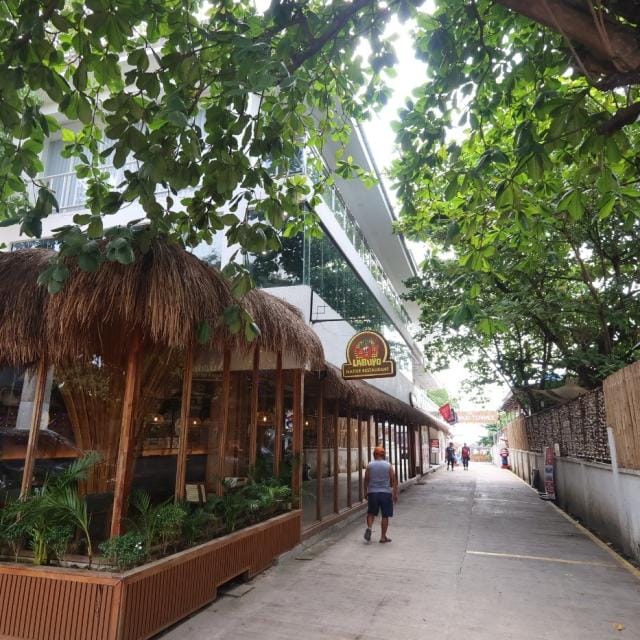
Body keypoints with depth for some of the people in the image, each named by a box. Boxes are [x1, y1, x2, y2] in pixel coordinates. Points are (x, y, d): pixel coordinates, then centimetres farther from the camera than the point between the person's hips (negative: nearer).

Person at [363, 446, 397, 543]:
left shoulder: (369, 465, 0)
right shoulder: (388, 465, -2)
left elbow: (366, 480, 2)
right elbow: (394, 481, -2)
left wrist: (365, 492, 13)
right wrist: (395, 494, 4)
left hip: (372, 492, 1)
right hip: (386, 493, -1)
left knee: (371, 513, 17)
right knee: (385, 516, 8)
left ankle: (369, 527, -6)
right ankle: (383, 536, 12)